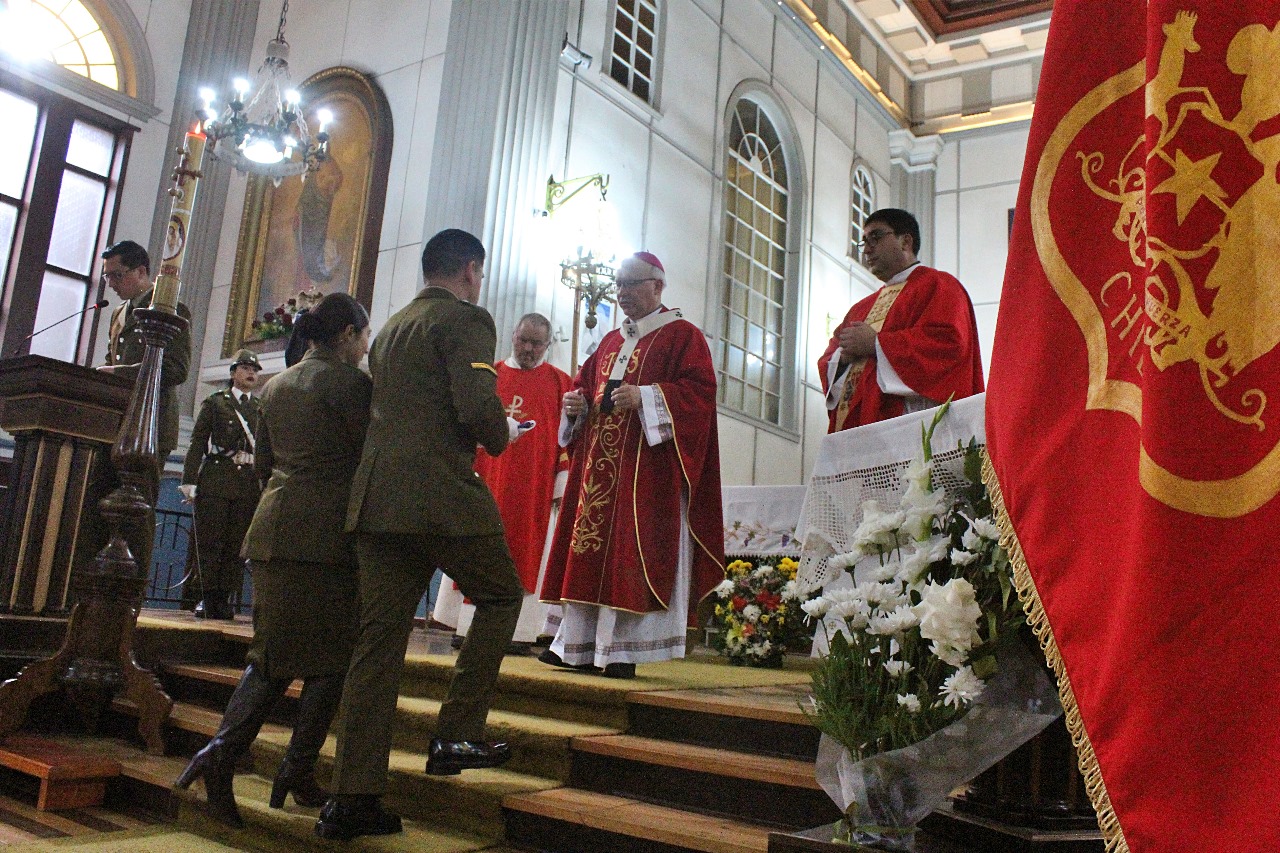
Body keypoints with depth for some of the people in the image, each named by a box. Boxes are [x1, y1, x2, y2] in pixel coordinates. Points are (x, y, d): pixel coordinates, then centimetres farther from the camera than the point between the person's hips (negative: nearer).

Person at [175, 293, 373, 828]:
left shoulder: (276, 385, 16)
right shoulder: (350, 381, -6)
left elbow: (262, 463, 21)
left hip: (275, 528, 7)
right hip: (327, 533, -7)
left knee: (274, 652, 13)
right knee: (329, 654, 4)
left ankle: (223, 749, -4)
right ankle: (297, 773, 5)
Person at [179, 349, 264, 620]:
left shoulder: (263, 409, 16)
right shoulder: (215, 402, 10)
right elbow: (197, 442, 3)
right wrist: (189, 481, -6)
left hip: (249, 484, 2)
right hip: (215, 480, -2)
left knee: (236, 544, 1)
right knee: (209, 541, -2)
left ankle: (223, 598, 6)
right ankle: (205, 597, 5)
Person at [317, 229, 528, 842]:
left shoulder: (390, 329, 22)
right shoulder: (465, 319, -3)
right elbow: (478, 409, -16)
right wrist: (502, 435, 6)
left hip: (376, 497, 7)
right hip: (443, 496, -7)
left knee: (379, 640, 7)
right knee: (501, 596, 14)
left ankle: (350, 798, 8)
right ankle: (456, 735, 8)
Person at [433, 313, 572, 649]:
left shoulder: (561, 383, 6)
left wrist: (562, 485, -6)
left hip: (535, 488, -2)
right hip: (487, 481, 2)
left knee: (527, 554, 0)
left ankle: (518, 630, 4)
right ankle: (468, 625, 9)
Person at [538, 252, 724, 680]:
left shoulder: (682, 335, 1)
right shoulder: (610, 342, 22)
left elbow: (700, 389, -12)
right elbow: (585, 386, 26)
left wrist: (644, 396, -22)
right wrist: (578, 402, 2)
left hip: (648, 465, -7)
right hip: (600, 463, 7)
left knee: (634, 549, -9)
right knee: (590, 545, 4)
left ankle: (622, 650, -4)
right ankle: (577, 644, 10)